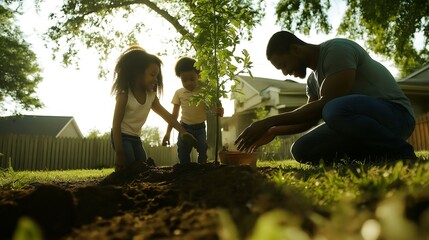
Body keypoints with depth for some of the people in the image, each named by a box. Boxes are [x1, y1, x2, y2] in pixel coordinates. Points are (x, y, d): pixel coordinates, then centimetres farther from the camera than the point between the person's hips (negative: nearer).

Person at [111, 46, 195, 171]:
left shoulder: (151, 96, 0)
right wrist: (119, 153, -21)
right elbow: (116, 124, -19)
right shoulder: (124, 95, -18)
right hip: (122, 136, -7)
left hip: (136, 138, 7)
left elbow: (167, 116, -2)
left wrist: (182, 131, -17)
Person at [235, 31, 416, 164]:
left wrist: (270, 121, -25)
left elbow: (325, 105, -28)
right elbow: (310, 119, 18)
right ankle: (378, 156, -4)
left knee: (335, 110, -39)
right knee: (301, 150, -5)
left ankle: (400, 152, -14)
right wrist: (274, 131, 5)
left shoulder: (337, 50, -17)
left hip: (395, 114, -8)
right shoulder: (313, 79, 11)